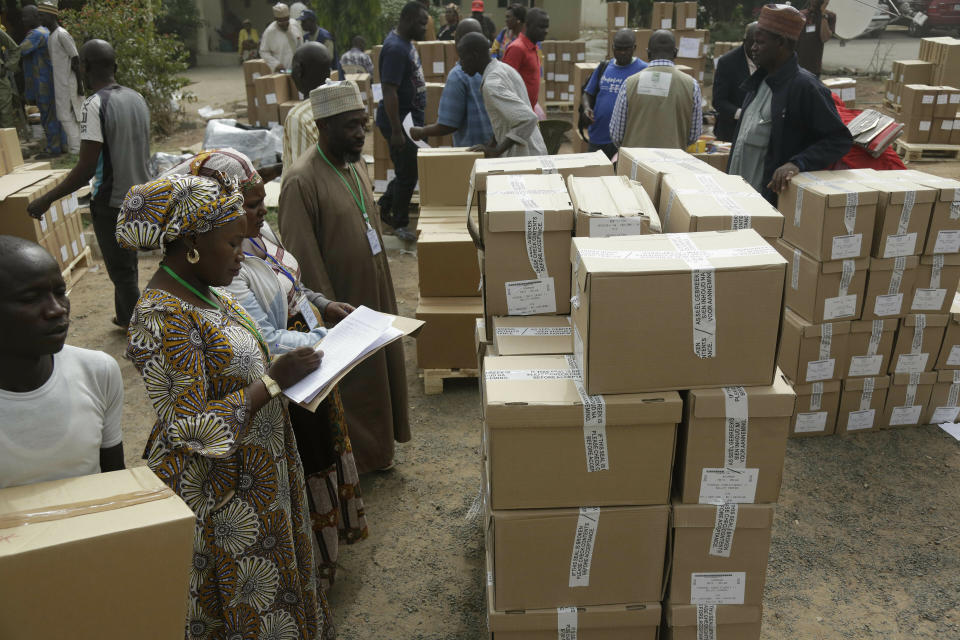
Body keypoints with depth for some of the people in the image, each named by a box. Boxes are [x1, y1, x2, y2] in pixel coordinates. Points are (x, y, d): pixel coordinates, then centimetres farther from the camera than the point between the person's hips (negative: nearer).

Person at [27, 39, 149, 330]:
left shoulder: (95, 104, -19)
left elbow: (86, 168, -22)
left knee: (122, 270, 5)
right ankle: (126, 318, 36)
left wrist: (46, 200, -15)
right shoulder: (138, 98, 3)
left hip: (111, 202, -7)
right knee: (126, 262, 22)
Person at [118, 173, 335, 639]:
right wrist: (273, 381, -27)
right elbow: (191, 428, -28)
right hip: (217, 492, -9)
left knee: (277, 573, 25)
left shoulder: (202, 293, 2)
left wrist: (281, 367, -2)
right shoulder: (161, 317, -27)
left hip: (259, 473, 9)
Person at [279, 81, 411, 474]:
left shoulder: (355, 163, 5)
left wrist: (385, 292, 16)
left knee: (379, 375, 20)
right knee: (348, 388, 7)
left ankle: (376, 451, 39)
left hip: (374, 295, 8)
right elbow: (304, 261, -21)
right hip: (340, 302, -8)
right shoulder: (302, 181, -22)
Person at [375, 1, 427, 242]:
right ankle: (399, 225, 16)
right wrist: (396, 130, -27)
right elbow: (389, 91, -26)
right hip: (400, 121, -10)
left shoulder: (406, 42, 10)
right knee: (407, 174, 0)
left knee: (409, 170, 18)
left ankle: (384, 207, 31)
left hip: (411, 118, 10)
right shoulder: (395, 48, -21)